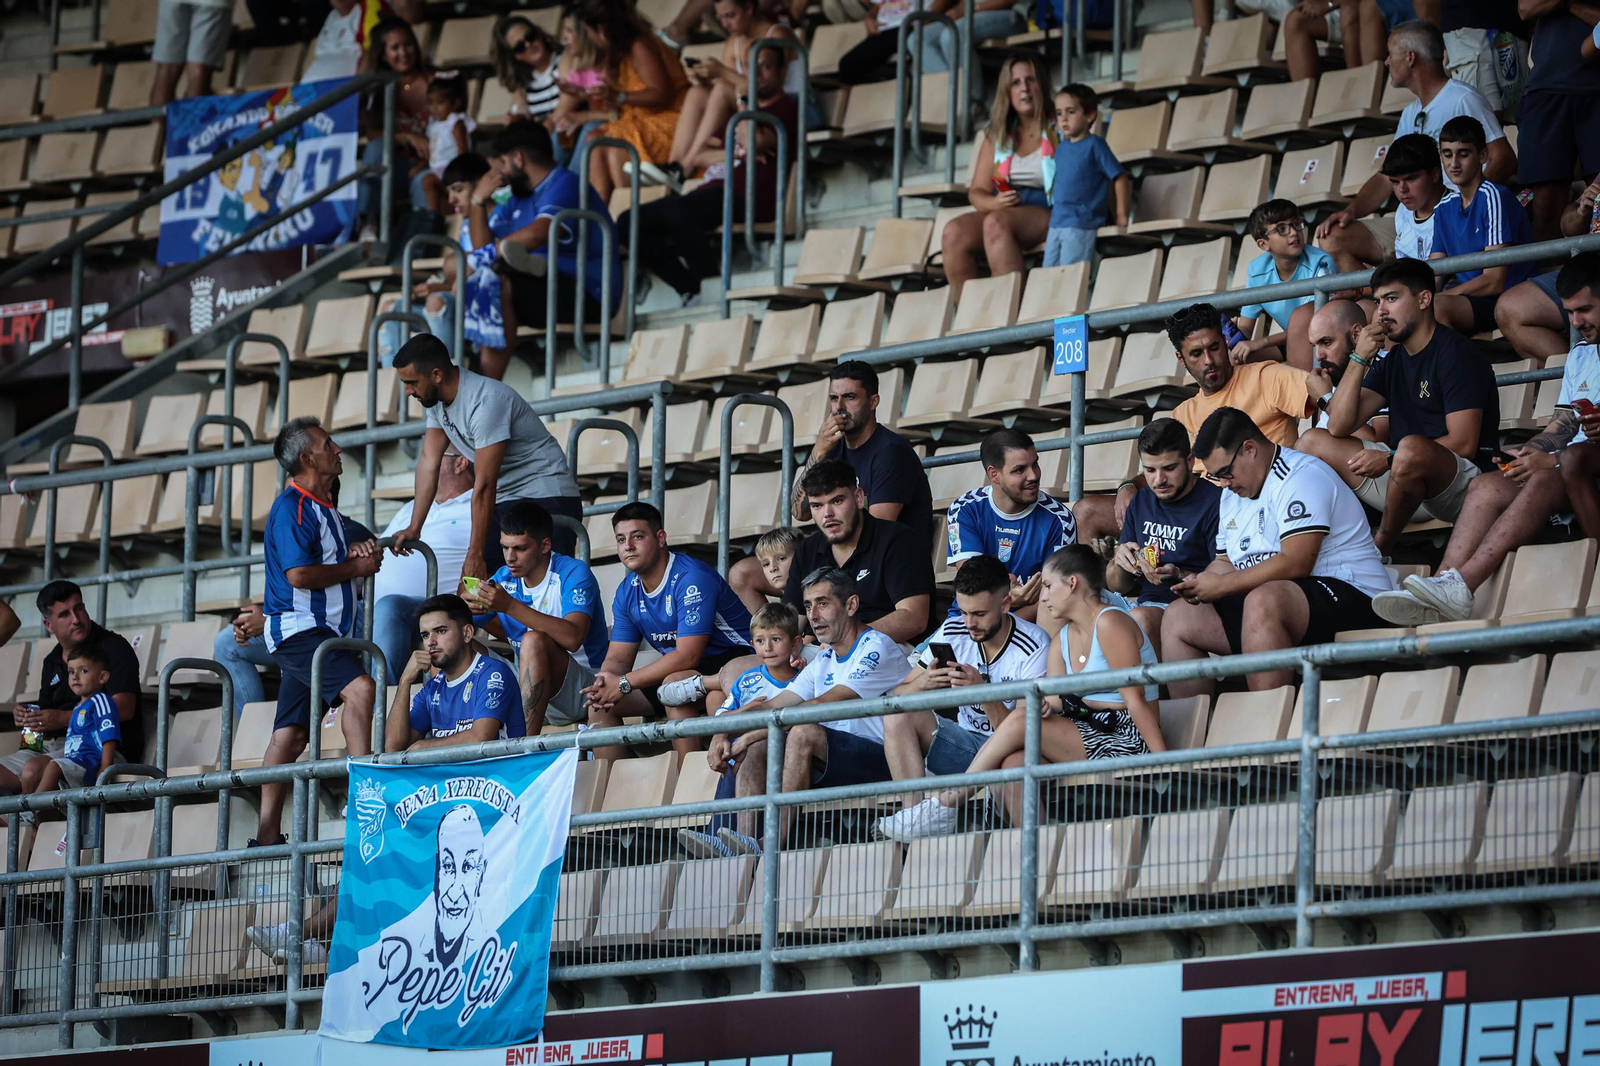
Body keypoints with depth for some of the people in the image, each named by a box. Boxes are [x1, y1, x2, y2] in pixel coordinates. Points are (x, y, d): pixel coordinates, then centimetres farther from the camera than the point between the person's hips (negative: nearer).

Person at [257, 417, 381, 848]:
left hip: (319, 631, 10)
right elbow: (299, 574, -21)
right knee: (359, 687, -26)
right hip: (297, 629, -10)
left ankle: (269, 833, 7)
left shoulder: (322, 507, 19)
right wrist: (356, 568, -11)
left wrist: (357, 555, 10)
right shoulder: (291, 508, -12)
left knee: (290, 732, 7)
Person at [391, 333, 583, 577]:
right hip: (506, 500, 9)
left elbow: (484, 485, -26)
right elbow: (429, 463, 5)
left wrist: (476, 555, -25)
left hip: (545, 499, -9)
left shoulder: (485, 401, -26)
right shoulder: (437, 400, 1)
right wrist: (414, 529, -2)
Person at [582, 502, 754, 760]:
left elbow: (688, 655, -29)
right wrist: (603, 684, -21)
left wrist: (624, 683, -28)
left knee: (675, 683, -38)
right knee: (600, 702, -2)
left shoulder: (691, 579, -22)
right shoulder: (627, 593, 4)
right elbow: (618, 658, 6)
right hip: (680, 670, 9)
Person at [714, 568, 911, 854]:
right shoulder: (823, 663, 20)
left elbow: (822, 706, -18)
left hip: (881, 760, -9)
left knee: (804, 733, -30)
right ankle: (747, 839, -25)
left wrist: (753, 733, -18)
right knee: (757, 747, -6)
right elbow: (771, 707, 13)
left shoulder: (877, 648, -9)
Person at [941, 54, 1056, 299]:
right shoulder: (995, 136, 20)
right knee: (954, 231, -25)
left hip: (1047, 215, -5)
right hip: (1000, 211, 5)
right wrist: (995, 202, -8)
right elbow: (977, 191, 16)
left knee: (996, 223, -35)